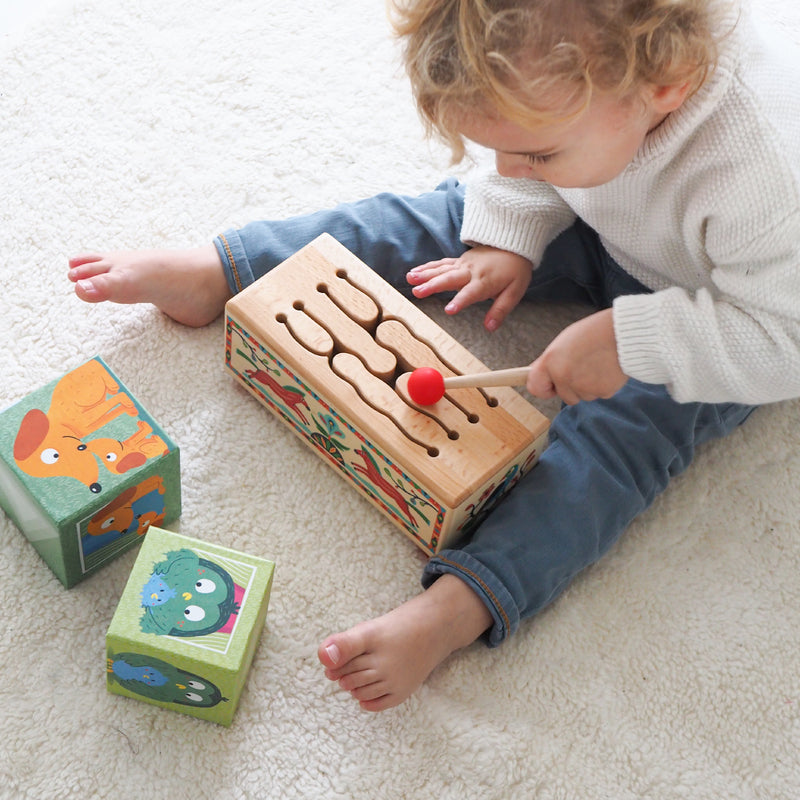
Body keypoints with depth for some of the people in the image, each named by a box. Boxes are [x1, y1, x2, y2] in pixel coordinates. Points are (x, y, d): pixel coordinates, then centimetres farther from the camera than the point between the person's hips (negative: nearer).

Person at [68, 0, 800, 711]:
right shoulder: (579, 66, -25)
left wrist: (627, 340, -43)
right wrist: (509, 237, -16)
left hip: (711, 319, -4)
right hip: (604, 226, 5)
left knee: (633, 419, -27)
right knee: (441, 220, -4)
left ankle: (456, 607, -38)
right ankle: (212, 273, 1)